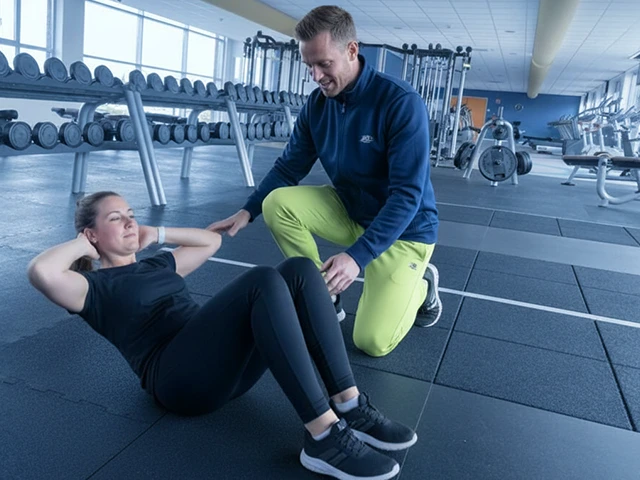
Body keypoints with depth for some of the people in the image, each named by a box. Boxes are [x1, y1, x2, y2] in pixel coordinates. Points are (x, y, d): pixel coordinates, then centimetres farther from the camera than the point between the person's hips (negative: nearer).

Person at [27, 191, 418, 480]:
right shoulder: (95, 287, 10)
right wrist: (81, 246, 6)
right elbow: (41, 272, -13)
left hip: (231, 364, 8)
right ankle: (325, 436, -35)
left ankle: (350, 405, -22)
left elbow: (211, 240, 40)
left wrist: (157, 234, 32)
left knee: (300, 269, -16)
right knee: (264, 282, -32)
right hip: (181, 376, -7)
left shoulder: (156, 265, 32)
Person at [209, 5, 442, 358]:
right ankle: (325, 295, -1)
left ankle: (421, 282, 16)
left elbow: (407, 195, -29)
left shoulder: (401, 102, -25)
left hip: (403, 229, -5)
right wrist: (246, 212, -14)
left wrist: (357, 255, -39)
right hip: (349, 210, 5)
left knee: (373, 341, -15)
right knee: (277, 203, -19)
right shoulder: (317, 103, -8)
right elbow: (289, 167, 0)